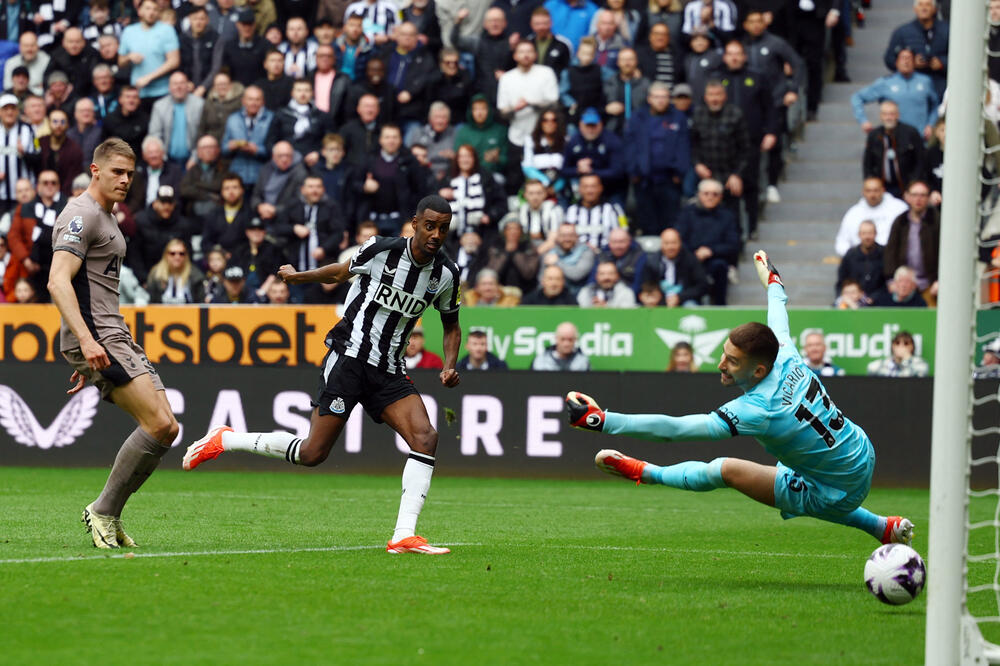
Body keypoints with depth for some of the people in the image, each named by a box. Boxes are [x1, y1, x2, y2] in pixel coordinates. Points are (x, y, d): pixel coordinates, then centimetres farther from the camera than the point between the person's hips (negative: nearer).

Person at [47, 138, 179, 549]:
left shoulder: (106, 219, 22)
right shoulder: (82, 215, -10)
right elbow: (58, 281, -21)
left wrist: (88, 359, 29)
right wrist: (87, 342, -31)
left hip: (114, 338, 10)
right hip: (95, 336, -10)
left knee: (165, 428, 2)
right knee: (159, 425, -17)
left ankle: (107, 515, 8)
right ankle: (103, 512, -8)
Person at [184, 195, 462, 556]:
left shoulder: (446, 275, 2)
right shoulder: (381, 249, -10)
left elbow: (451, 325, 19)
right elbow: (342, 272, 11)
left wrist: (449, 366, 2)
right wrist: (299, 277, 22)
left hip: (389, 370, 5)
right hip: (349, 354, -4)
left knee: (425, 437, -18)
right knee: (313, 452, -9)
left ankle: (403, 536, -20)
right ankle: (224, 440, 11)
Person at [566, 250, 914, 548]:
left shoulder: (756, 411, -31)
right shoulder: (787, 358, -11)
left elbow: (674, 429, -32)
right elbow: (778, 318, 15)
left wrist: (603, 420, -31)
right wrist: (772, 280, 37)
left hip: (837, 492, -8)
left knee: (725, 469, -9)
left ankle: (646, 472, 11)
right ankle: (884, 528, 48)